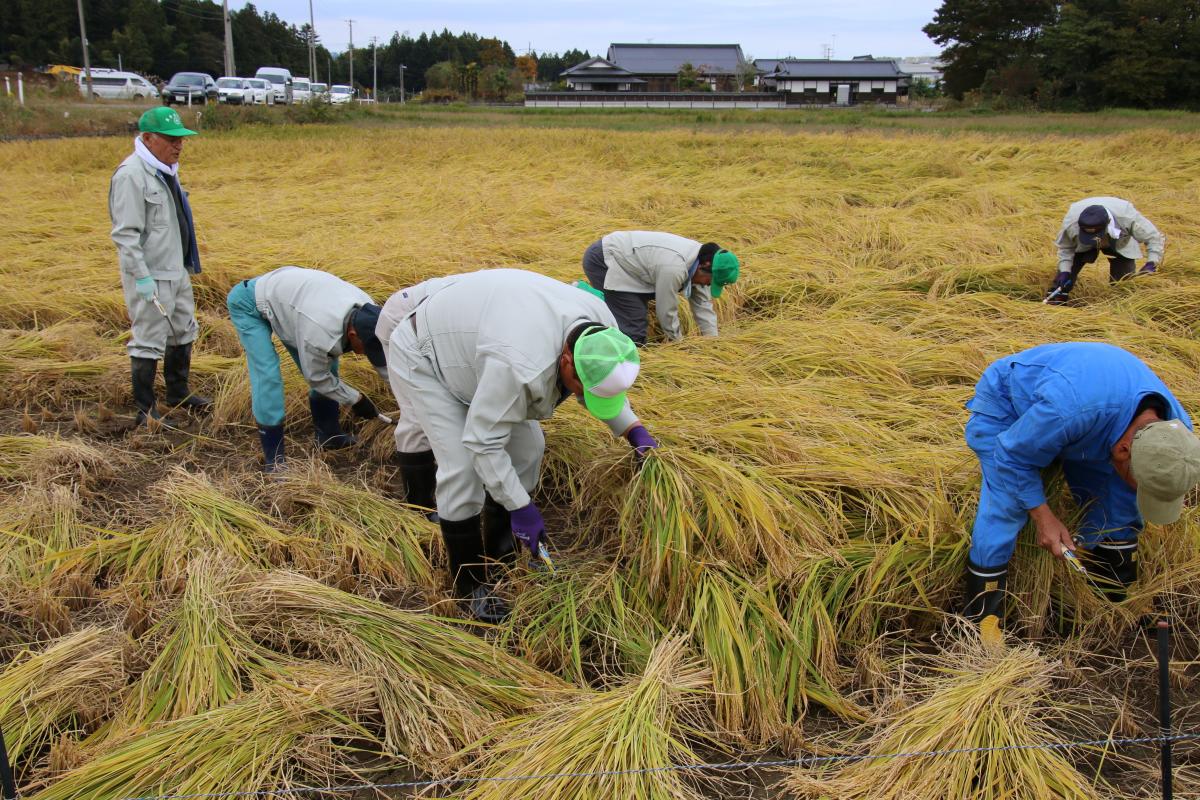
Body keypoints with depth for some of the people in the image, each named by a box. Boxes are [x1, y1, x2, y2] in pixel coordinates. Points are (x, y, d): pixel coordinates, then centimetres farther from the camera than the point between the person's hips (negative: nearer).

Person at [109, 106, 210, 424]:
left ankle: (179, 393, 37)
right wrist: (142, 278, -23)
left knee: (183, 333, 20)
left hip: (176, 271, 10)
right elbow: (125, 234, -21)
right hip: (151, 276, -10)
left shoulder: (166, 169, 11)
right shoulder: (132, 174, -18)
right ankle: (146, 410, 9)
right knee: (149, 343, -2)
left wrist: (187, 264, 20)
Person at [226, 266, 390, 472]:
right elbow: (317, 377, -22)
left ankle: (328, 436, 20)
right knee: (268, 377, -18)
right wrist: (355, 399, -13)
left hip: (282, 293, 8)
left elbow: (385, 360, -5)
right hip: (248, 303, -8)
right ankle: (273, 459, -8)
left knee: (327, 365, 4)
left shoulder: (368, 311, -20)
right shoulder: (321, 332, -41)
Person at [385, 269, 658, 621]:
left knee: (528, 445, 3)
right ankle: (470, 584, 3)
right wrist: (520, 507, -26)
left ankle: (499, 548, 23)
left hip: (467, 338, 8)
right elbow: (483, 442, -34)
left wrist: (633, 429, -11)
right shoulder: (521, 365, -45)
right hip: (421, 355, -8)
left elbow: (605, 391, 2)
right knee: (462, 466, -15)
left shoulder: (600, 326, -20)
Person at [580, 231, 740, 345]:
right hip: (600, 261, -10)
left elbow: (703, 304, 3)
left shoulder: (699, 256, -3)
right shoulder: (674, 268, -31)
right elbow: (666, 313, -19)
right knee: (632, 330, -15)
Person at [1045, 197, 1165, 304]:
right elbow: (1065, 247, -16)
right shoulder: (1070, 223, -39)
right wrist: (1064, 271, -27)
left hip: (1119, 245, 0)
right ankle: (1055, 295, -9)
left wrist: (1152, 262, -41)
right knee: (1071, 261, -19)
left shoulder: (1127, 217, -42)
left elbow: (1154, 237, -27)